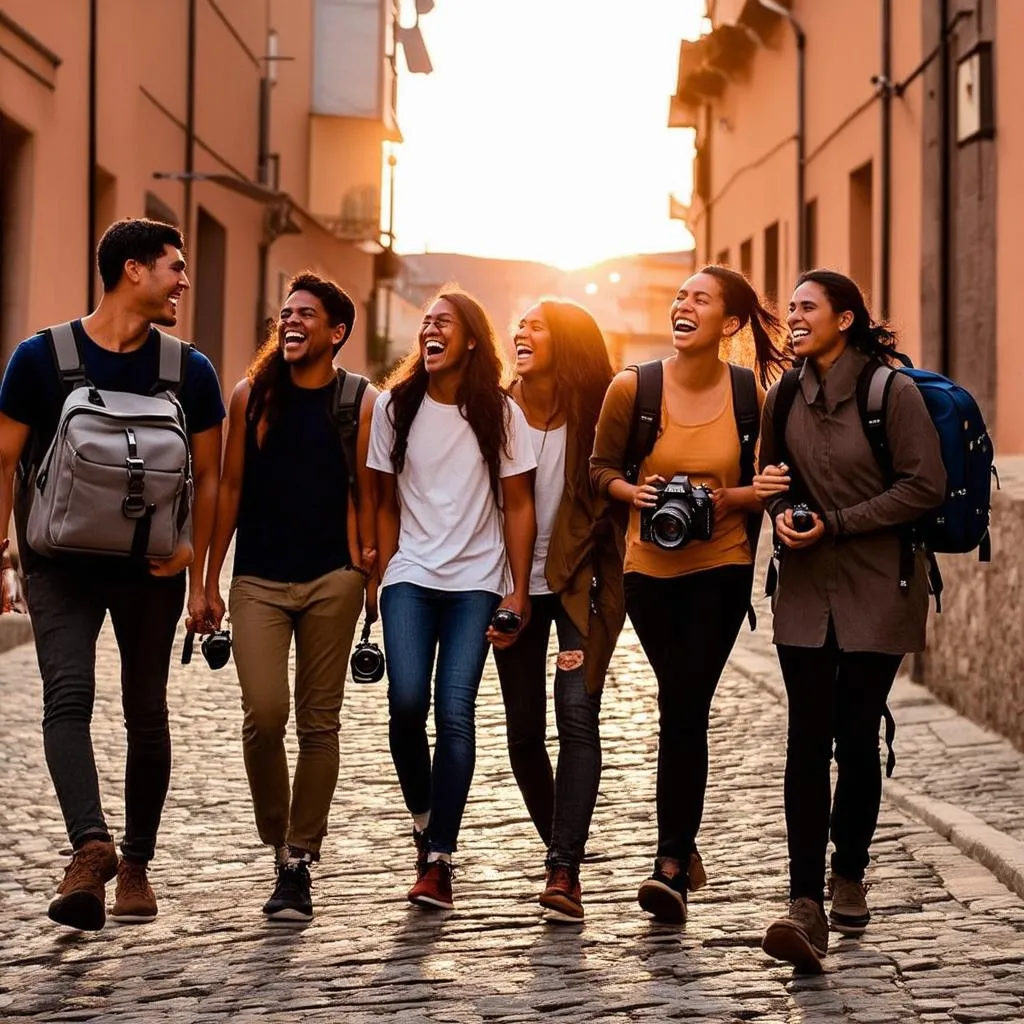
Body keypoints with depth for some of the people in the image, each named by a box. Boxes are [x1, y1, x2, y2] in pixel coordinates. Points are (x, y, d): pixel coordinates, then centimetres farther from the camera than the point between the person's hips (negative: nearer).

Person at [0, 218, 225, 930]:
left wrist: (195, 563, -1)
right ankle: (92, 846, -31)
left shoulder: (190, 371, 1)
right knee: (69, 696, -19)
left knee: (147, 714, 7)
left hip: (151, 569, 2)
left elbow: (208, 477, 7)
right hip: (62, 563, -2)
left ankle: (136, 865, 18)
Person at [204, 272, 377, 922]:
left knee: (318, 722, 3)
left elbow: (366, 495, 6)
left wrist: (371, 578, 1)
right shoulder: (252, 395, 6)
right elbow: (231, 487, 9)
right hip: (258, 581, 0)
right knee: (264, 715, -12)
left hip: (331, 580, 0)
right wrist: (211, 579, 6)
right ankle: (278, 840, 10)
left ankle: (300, 862, 10)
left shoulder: (360, 403, 2)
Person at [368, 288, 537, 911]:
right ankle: (423, 819, 10)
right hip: (410, 577, 1)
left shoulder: (499, 412, 3)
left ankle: (439, 859, -7)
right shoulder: (396, 406, 7)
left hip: (476, 582, -1)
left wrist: (518, 591, -2)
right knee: (407, 701, -16)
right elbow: (386, 503, 11)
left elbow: (518, 506, 4)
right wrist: (382, 577, 5)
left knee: (455, 709, -11)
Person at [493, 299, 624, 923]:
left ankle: (564, 871, -15)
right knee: (524, 730, 6)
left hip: (579, 588, -2)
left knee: (577, 716, -15)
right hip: (516, 590, 3)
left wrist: (607, 609, -9)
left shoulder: (596, 414, -7)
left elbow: (614, 509, -5)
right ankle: (562, 844, 28)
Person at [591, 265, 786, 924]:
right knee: (684, 710, 12)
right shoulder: (632, 387, -6)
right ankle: (684, 848, 30)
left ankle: (672, 865, -3)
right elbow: (601, 468, 6)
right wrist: (635, 492, -14)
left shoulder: (751, 395, -6)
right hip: (650, 568, 2)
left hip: (721, 570, -2)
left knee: (684, 711, -9)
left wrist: (728, 498, -15)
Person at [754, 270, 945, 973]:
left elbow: (926, 487, -12)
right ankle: (807, 907, -11)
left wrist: (834, 524, -14)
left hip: (878, 591, -3)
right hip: (806, 590, 3)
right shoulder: (785, 396, 6)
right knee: (809, 741, -6)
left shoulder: (892, 392, -9)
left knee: (857, 739, 2)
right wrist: (782, 512, -4)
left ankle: (849, 876, 25)